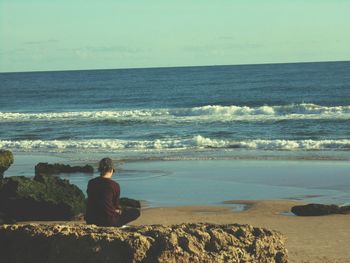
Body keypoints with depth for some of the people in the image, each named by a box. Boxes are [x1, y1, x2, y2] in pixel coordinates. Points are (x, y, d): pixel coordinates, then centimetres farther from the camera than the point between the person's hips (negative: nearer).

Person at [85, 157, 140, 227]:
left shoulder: (91, 183, 2)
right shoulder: (114, 185, -11)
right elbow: (116, 205, 2)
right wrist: (119, 211, 27)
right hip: (108, 221, -6)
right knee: (136, 211, 8)